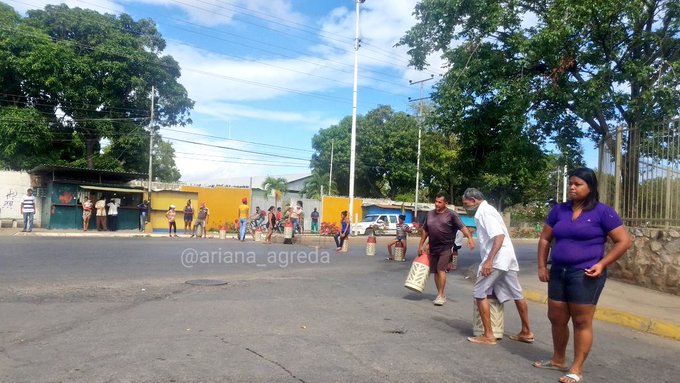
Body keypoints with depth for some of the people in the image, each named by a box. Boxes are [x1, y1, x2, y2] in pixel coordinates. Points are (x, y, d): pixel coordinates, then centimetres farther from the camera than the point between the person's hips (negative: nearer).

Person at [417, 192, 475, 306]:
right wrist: (421, 245, 15)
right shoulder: (430, 214, 9)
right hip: (433, 248, 6)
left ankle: (441, 295, -5)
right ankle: (441, 295, 21)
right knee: (435, 271, 9)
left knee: (441, 269, -14)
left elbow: (462, 227, -15)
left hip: (446, 247, -5)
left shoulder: (451, 215, -6)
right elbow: (425, 230, 16)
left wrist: (469, 237, -31)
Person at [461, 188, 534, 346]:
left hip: (496, 259, -10)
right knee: (517, 294, 16)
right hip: (507, 258, 10)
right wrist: (489, 260, 23)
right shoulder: (484, 211, 18)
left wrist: (489, 260, -28)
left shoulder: (485, 211, -12)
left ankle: (488, 335, -1)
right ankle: (526, 332, 27)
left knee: (479, 293, -3)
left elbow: (499, 236, -23)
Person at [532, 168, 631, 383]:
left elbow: (624, 241, -5)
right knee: (556, 319, 14)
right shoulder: (559, 210, 8)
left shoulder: (602, 212, -5)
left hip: (585, 275, -5)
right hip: (558, 273, 6)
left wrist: (601, 264, -12)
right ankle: (558, 360, 33)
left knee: (581, 322, 2)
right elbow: (545, 239, 14)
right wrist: (542, 266, 8)